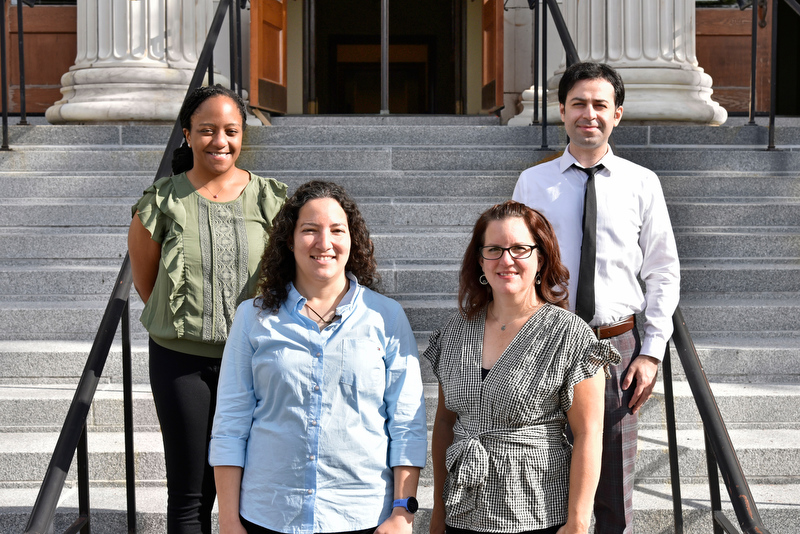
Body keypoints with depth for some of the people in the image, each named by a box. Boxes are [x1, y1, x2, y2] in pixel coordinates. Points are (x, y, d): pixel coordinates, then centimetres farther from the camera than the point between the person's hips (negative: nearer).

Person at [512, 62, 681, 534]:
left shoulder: (642, 184, 2)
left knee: (616, 482, 9)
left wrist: (652, 352, -4)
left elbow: (664, 273, 4)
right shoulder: (533, 183, 2)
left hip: (617, 346, 0)